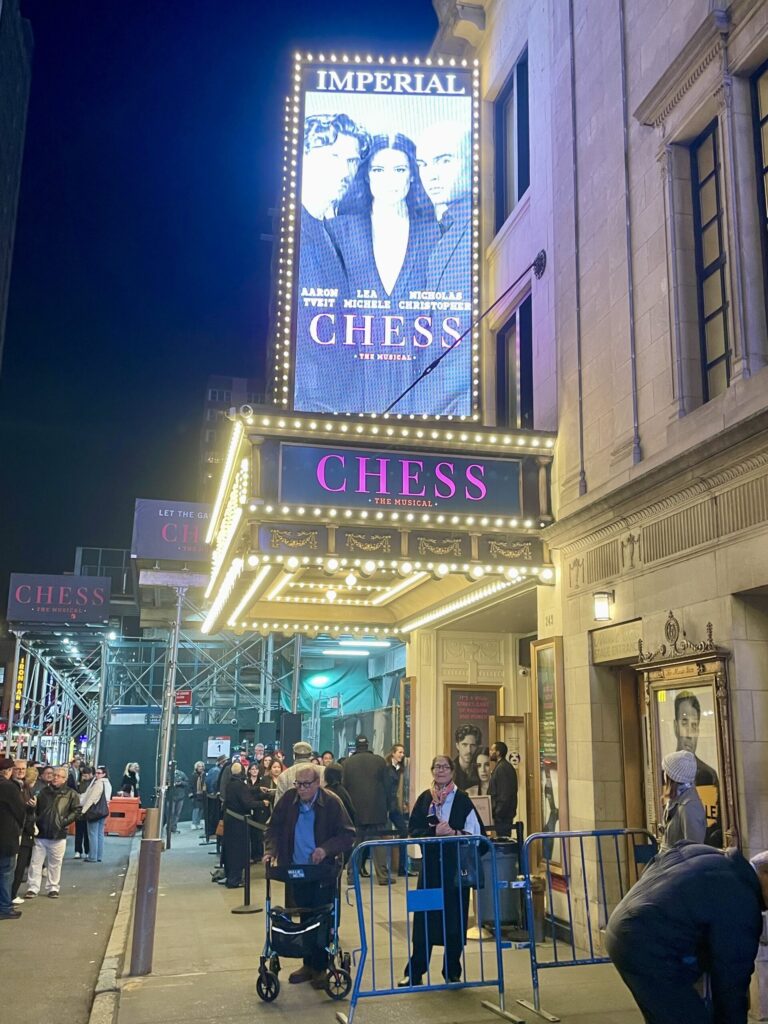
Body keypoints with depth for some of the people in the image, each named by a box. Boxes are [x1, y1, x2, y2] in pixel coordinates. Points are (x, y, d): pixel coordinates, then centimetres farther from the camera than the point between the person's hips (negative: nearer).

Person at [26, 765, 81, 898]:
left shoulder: (71, 794, -2)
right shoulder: (43, 792, 7)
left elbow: (77, 811, -3)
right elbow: (35, 809, 12)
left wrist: (64, 821, -12)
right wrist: (35, 822, -4)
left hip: (58, 835, -2)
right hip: (40, 834, 2)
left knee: (55, 864, 8)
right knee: (35, 862, 3)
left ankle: (53, 888, 20)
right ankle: (32, 888, 10)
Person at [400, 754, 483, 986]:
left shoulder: (462, 799, 1)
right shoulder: (424, 799, 6)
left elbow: (475, 832, -1)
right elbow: (413, 830, 1)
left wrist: (455, 833, -17)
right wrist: (434, 832, -14)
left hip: (456, 865, -1)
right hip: (430, 865, 1)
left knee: (455, 919, 4)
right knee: (424, 919, 0)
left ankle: (452, 972, 19)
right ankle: (414, 973, 10)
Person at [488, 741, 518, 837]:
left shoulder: (502, 768, -16)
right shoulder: (505, 767, 16)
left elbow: (504, 794, -21)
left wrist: (497, 813, -19)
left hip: (502, 815, -10)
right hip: (504, 813, 10)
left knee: (502, 837, -7)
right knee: (505, 838, 11)